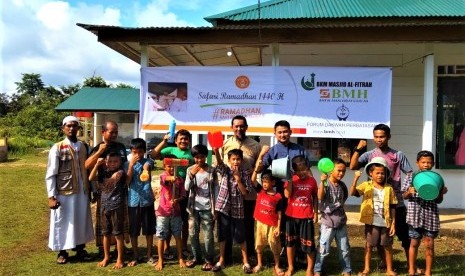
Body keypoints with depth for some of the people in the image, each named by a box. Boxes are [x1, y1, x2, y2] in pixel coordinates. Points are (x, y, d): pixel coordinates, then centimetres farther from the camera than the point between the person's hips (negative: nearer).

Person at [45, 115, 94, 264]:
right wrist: (51, 196, -13)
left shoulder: (83, 147, 5)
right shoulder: (57, 148, -8)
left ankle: (80, 250, 30)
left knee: (81, 222, 14)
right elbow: (50, 175, -8)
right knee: (62, 223, 9)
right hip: (64, 194, -4)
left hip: (82, 192, 4)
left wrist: (90, 188, 10)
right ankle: (62, 252, 26)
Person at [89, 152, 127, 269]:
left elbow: (116, 175, -28)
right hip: (105, 207, 5)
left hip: (117, 207, -5)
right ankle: (106, 257, 31)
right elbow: (91, 178, -4)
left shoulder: (121, 172, -7)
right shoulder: (104, 173, 10)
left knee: (118, 234, 2)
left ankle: (120, 259, 14)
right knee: (106, 233, 16)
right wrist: (97, 164, -10)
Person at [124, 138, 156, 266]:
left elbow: (147, 166, -25)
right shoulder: (127, 164, 3)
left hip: (147, 200, -1)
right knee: (133, 231, 8)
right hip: (133, 201, 1)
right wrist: (131, 164, -17)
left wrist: (145, 170, -50)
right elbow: (127, 182, -8)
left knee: (149, 229, 7)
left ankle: (149, 256, 21)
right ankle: (135, 257, 23)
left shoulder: (147, 162, -1)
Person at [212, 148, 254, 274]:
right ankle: (221, 260, 24)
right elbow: (219, 161, -18)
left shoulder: (244, 175, -1)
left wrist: (238, 179, -15)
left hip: (237, 209, -1)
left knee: (240, 236, 5)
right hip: (223, 207, 1)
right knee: (222, 235, 10)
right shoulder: (225, 171, 1)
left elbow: (245, 192, -6)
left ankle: (245, 261, 19)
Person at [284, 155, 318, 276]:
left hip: (307, 216, -1)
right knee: (290, 242, 12)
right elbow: (287, 195, -17)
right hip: (291, 216, 1)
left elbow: (315, 198, 8)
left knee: (309, 243, 4)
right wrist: (290, 179, -20)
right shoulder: (291, 179, -4)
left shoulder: (312, 180, -1)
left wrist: (315, 213, 5)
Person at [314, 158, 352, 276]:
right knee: (323, 249, 1)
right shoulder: (325, 183, -12)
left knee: (345, 249, 14)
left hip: (341, 222, 6)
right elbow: (320, 197, -31)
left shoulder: (342, 185, 6)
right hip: (328, 222, -6)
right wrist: (322, 182, -40)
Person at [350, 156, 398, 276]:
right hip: (371, 222, -1)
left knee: (388, 246, 12)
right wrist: (355, 179, -34)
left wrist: (393, 223, -1)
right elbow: (352, 193, -20)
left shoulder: (389, 188, -1)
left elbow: (392, 207, 2)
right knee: (369, 245, 10)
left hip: (385, 222, 1)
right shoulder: (366, 185, -5)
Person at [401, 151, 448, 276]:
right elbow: (404, 196, 2)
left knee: (429, 244, 7)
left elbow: (438, 201, 7)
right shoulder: (411, 177, 0)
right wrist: (409, 192, -19)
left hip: (431, 216, 1)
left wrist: (442, 193, -13)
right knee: (414, 243, 9)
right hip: (415, 216, -1)